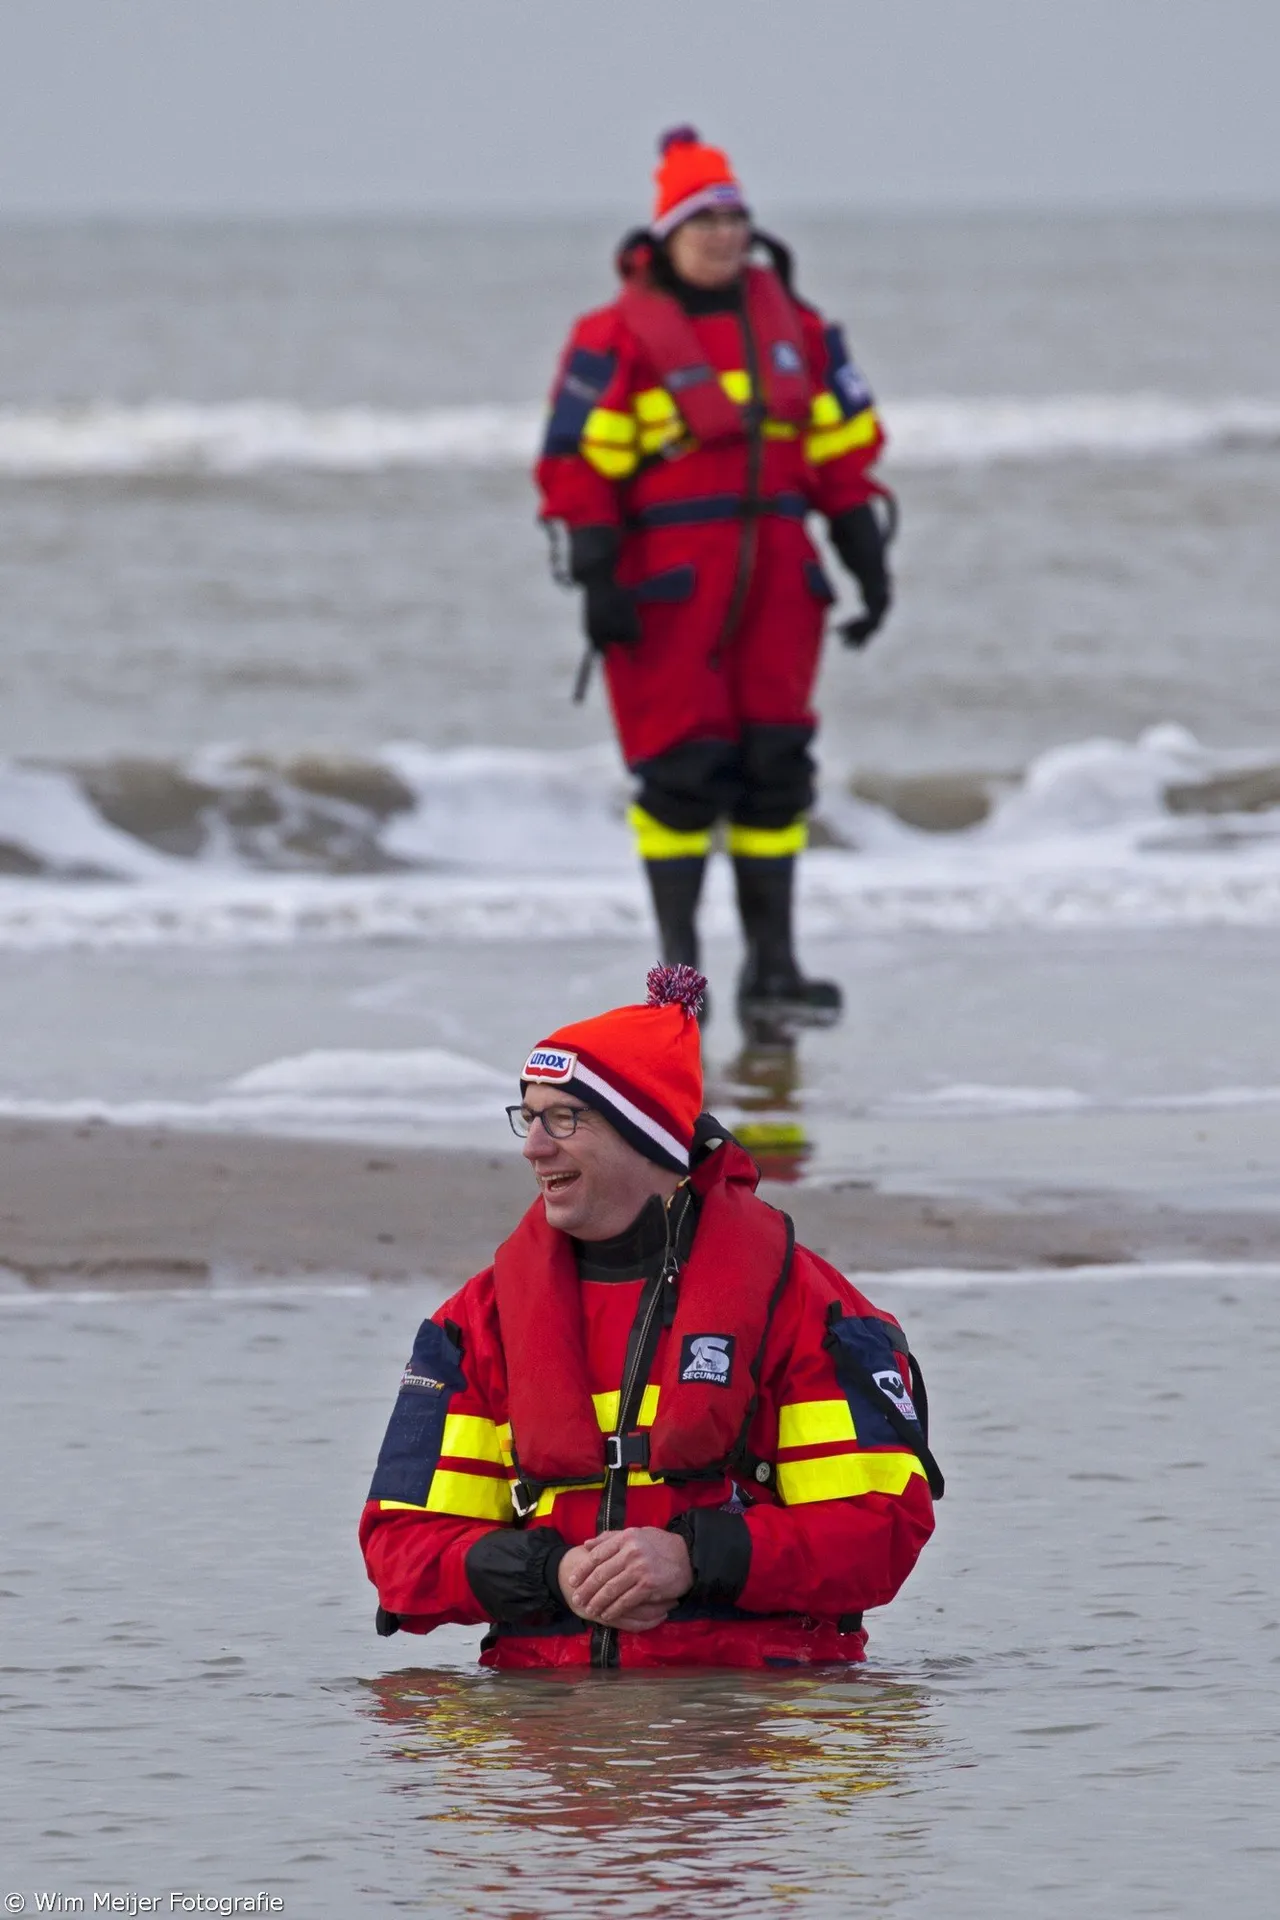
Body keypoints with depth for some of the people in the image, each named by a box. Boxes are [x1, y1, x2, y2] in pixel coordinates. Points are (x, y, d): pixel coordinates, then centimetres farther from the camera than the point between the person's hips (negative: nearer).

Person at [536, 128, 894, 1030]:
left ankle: (773, 964, 10)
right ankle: (680, 963, 2)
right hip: (668, 580, -5)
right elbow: (578, 465, -7)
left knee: (775, 772, 4)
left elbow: (844, 449, 16)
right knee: (683, 772, -7)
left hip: (776, 576, 5)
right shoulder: (619, 338, -4)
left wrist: (869, 562, 11)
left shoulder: (794, 328, 12)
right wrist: (596, 580, -13)